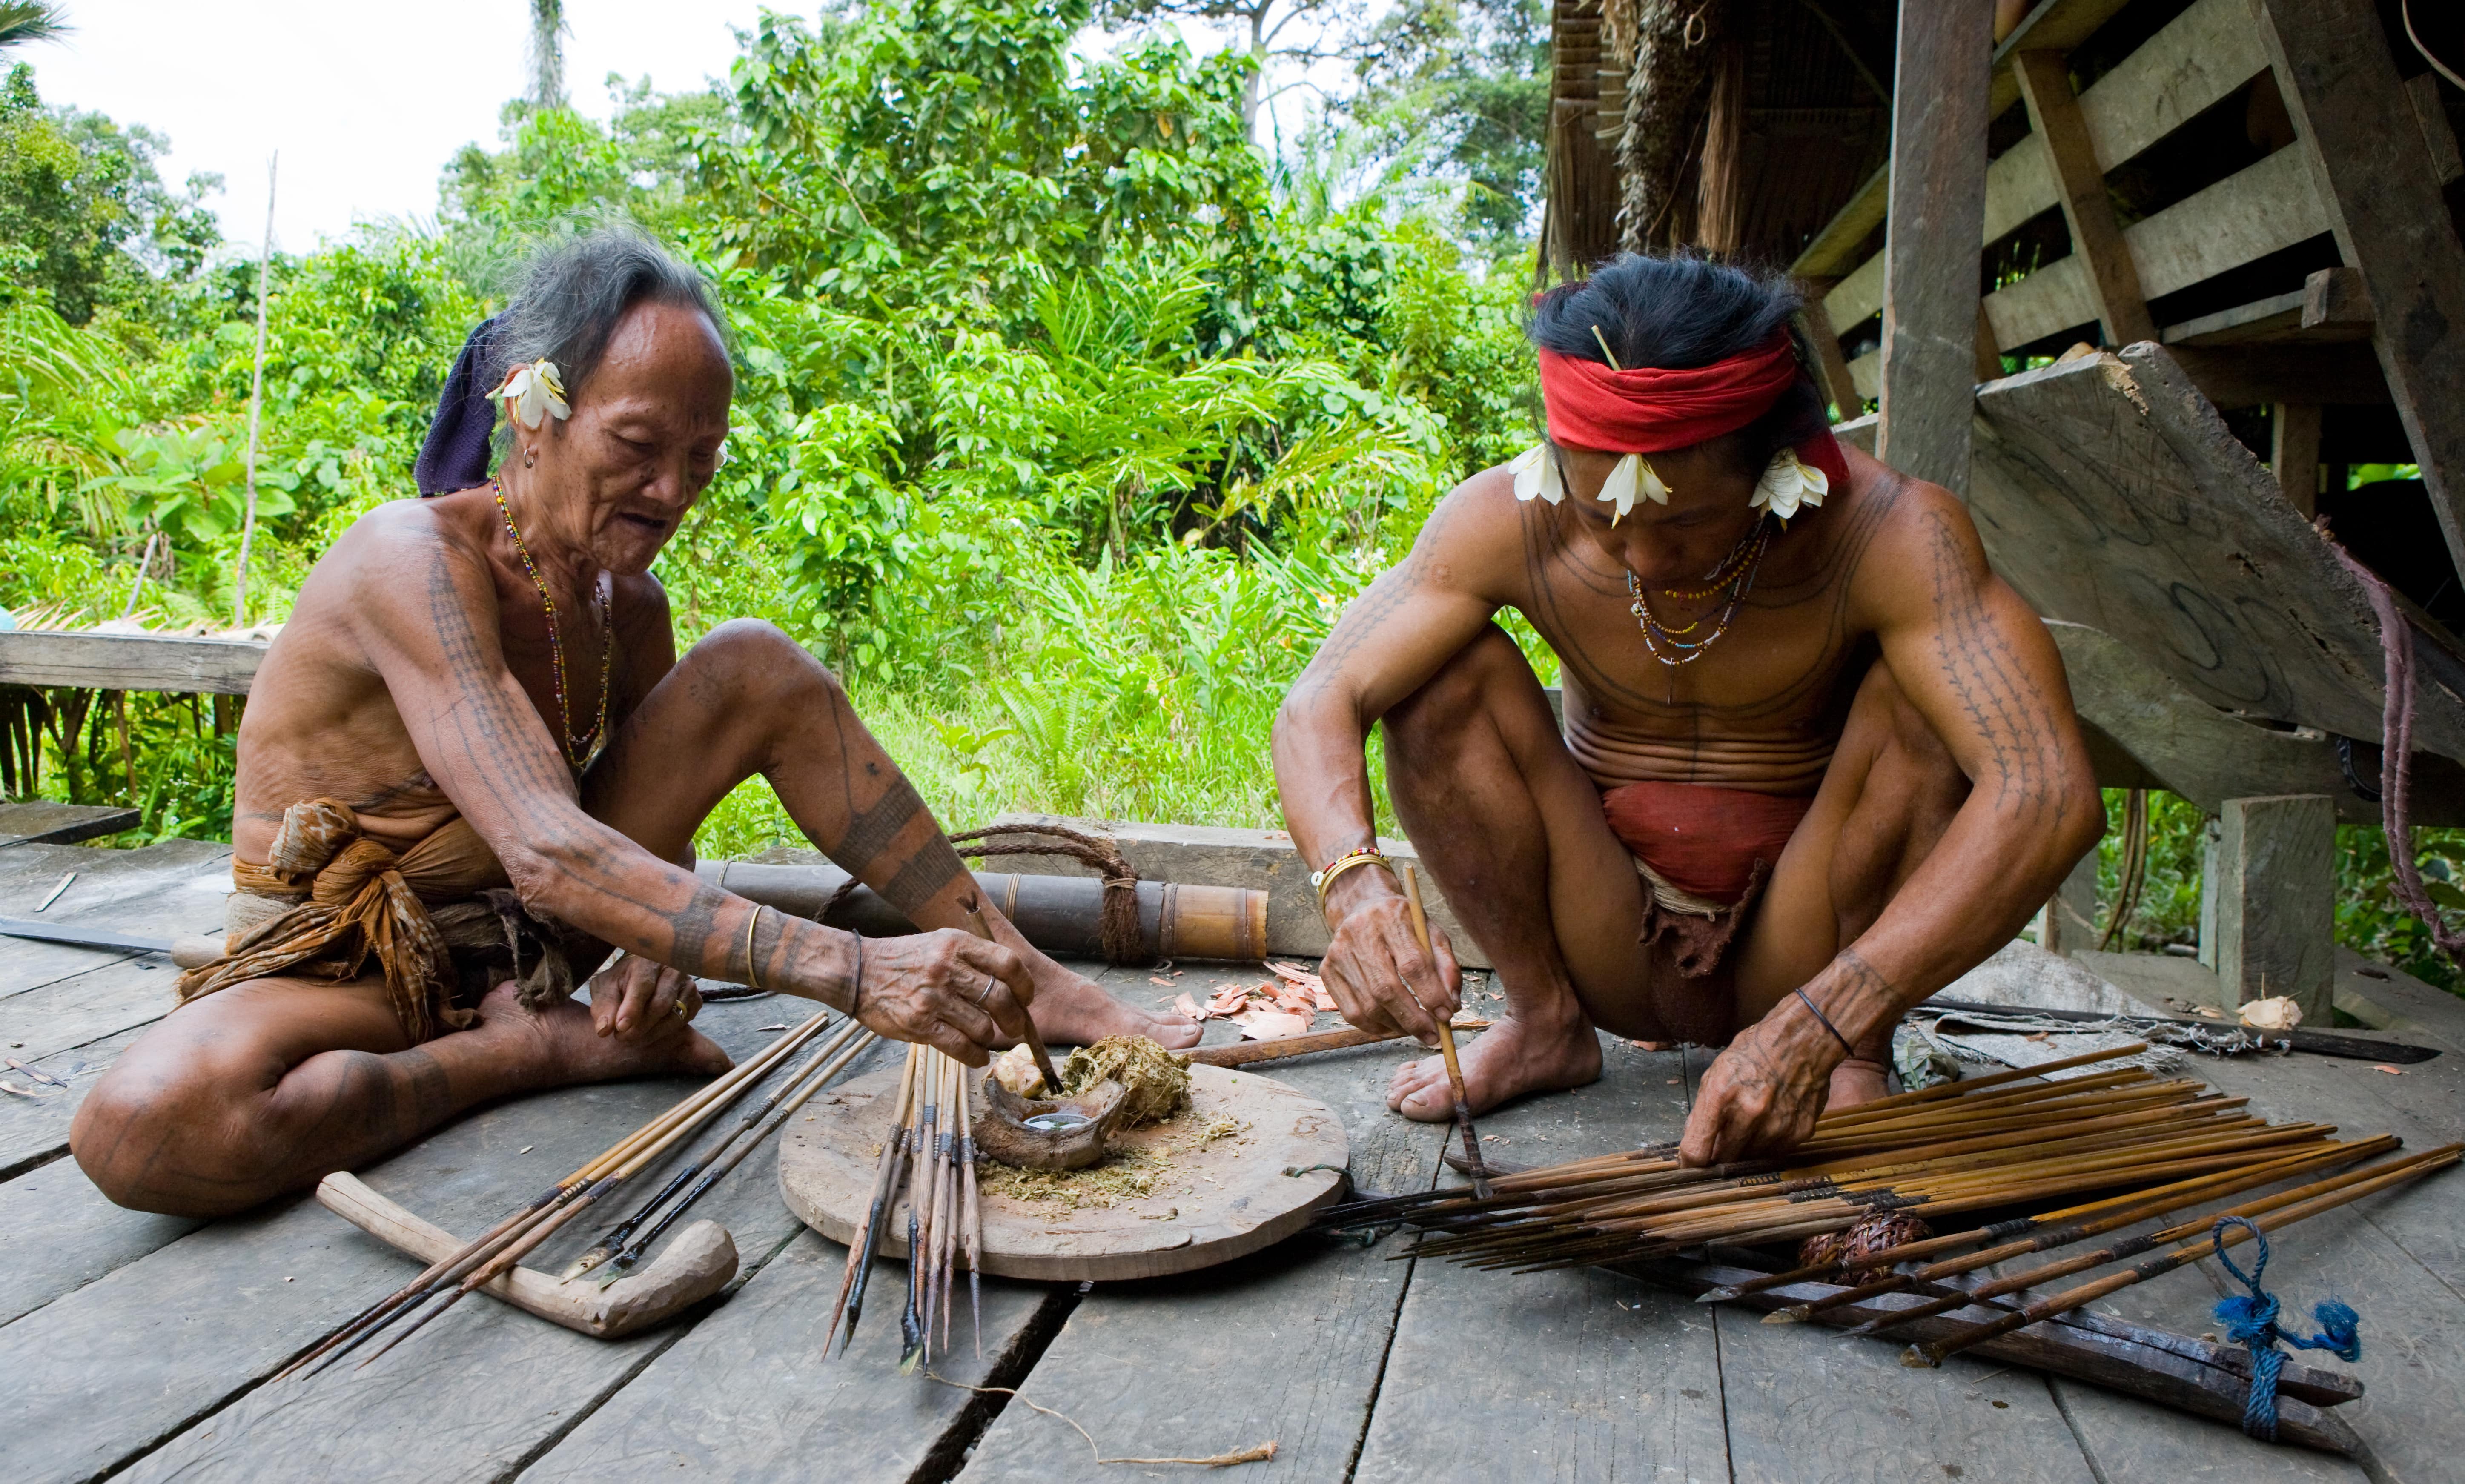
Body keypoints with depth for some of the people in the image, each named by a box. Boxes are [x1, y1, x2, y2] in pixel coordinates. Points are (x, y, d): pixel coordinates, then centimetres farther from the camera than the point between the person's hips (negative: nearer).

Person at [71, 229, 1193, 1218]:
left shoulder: (628, 601, -3)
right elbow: (548, 851, -38)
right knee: (144, 1124, -39)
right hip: (346, 967, -5)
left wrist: (662, 946, -19)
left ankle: (1018, 976, -14)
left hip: (526, 935, 5)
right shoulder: (414, 562, -25)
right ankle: (536, 1052, -15)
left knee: (755, 667, -11)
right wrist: (850, 972, -49)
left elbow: (654, 791, 6)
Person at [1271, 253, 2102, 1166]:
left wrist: (1821, 1030, -44)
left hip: (1798, 951, -1)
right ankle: (1545, 1022, -3)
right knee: (1444, 668, -19)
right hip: (1609, 947, 2)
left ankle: (1859, 1062, -8)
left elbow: (2050, 794, -35)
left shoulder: (1890, 534, -24)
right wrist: (1356, 889, -43)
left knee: (1914, 691, -26)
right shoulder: (1510, 523, -18)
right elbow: (1316, 709, -22)